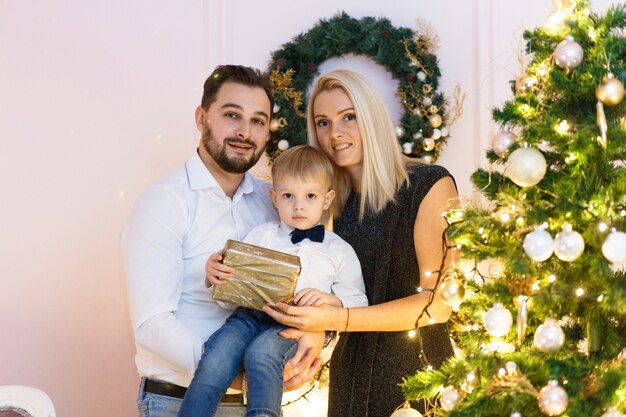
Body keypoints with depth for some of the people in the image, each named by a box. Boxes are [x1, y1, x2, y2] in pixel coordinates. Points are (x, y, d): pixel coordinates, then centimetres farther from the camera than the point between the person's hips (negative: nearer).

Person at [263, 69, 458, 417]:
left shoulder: (429, 185, -10)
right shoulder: (333, 203, 5)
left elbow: (440, 301, -16)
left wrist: (337, 319, -24)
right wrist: (314, 327, -18)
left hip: (415, 371, -5)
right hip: (350, 373, 5)